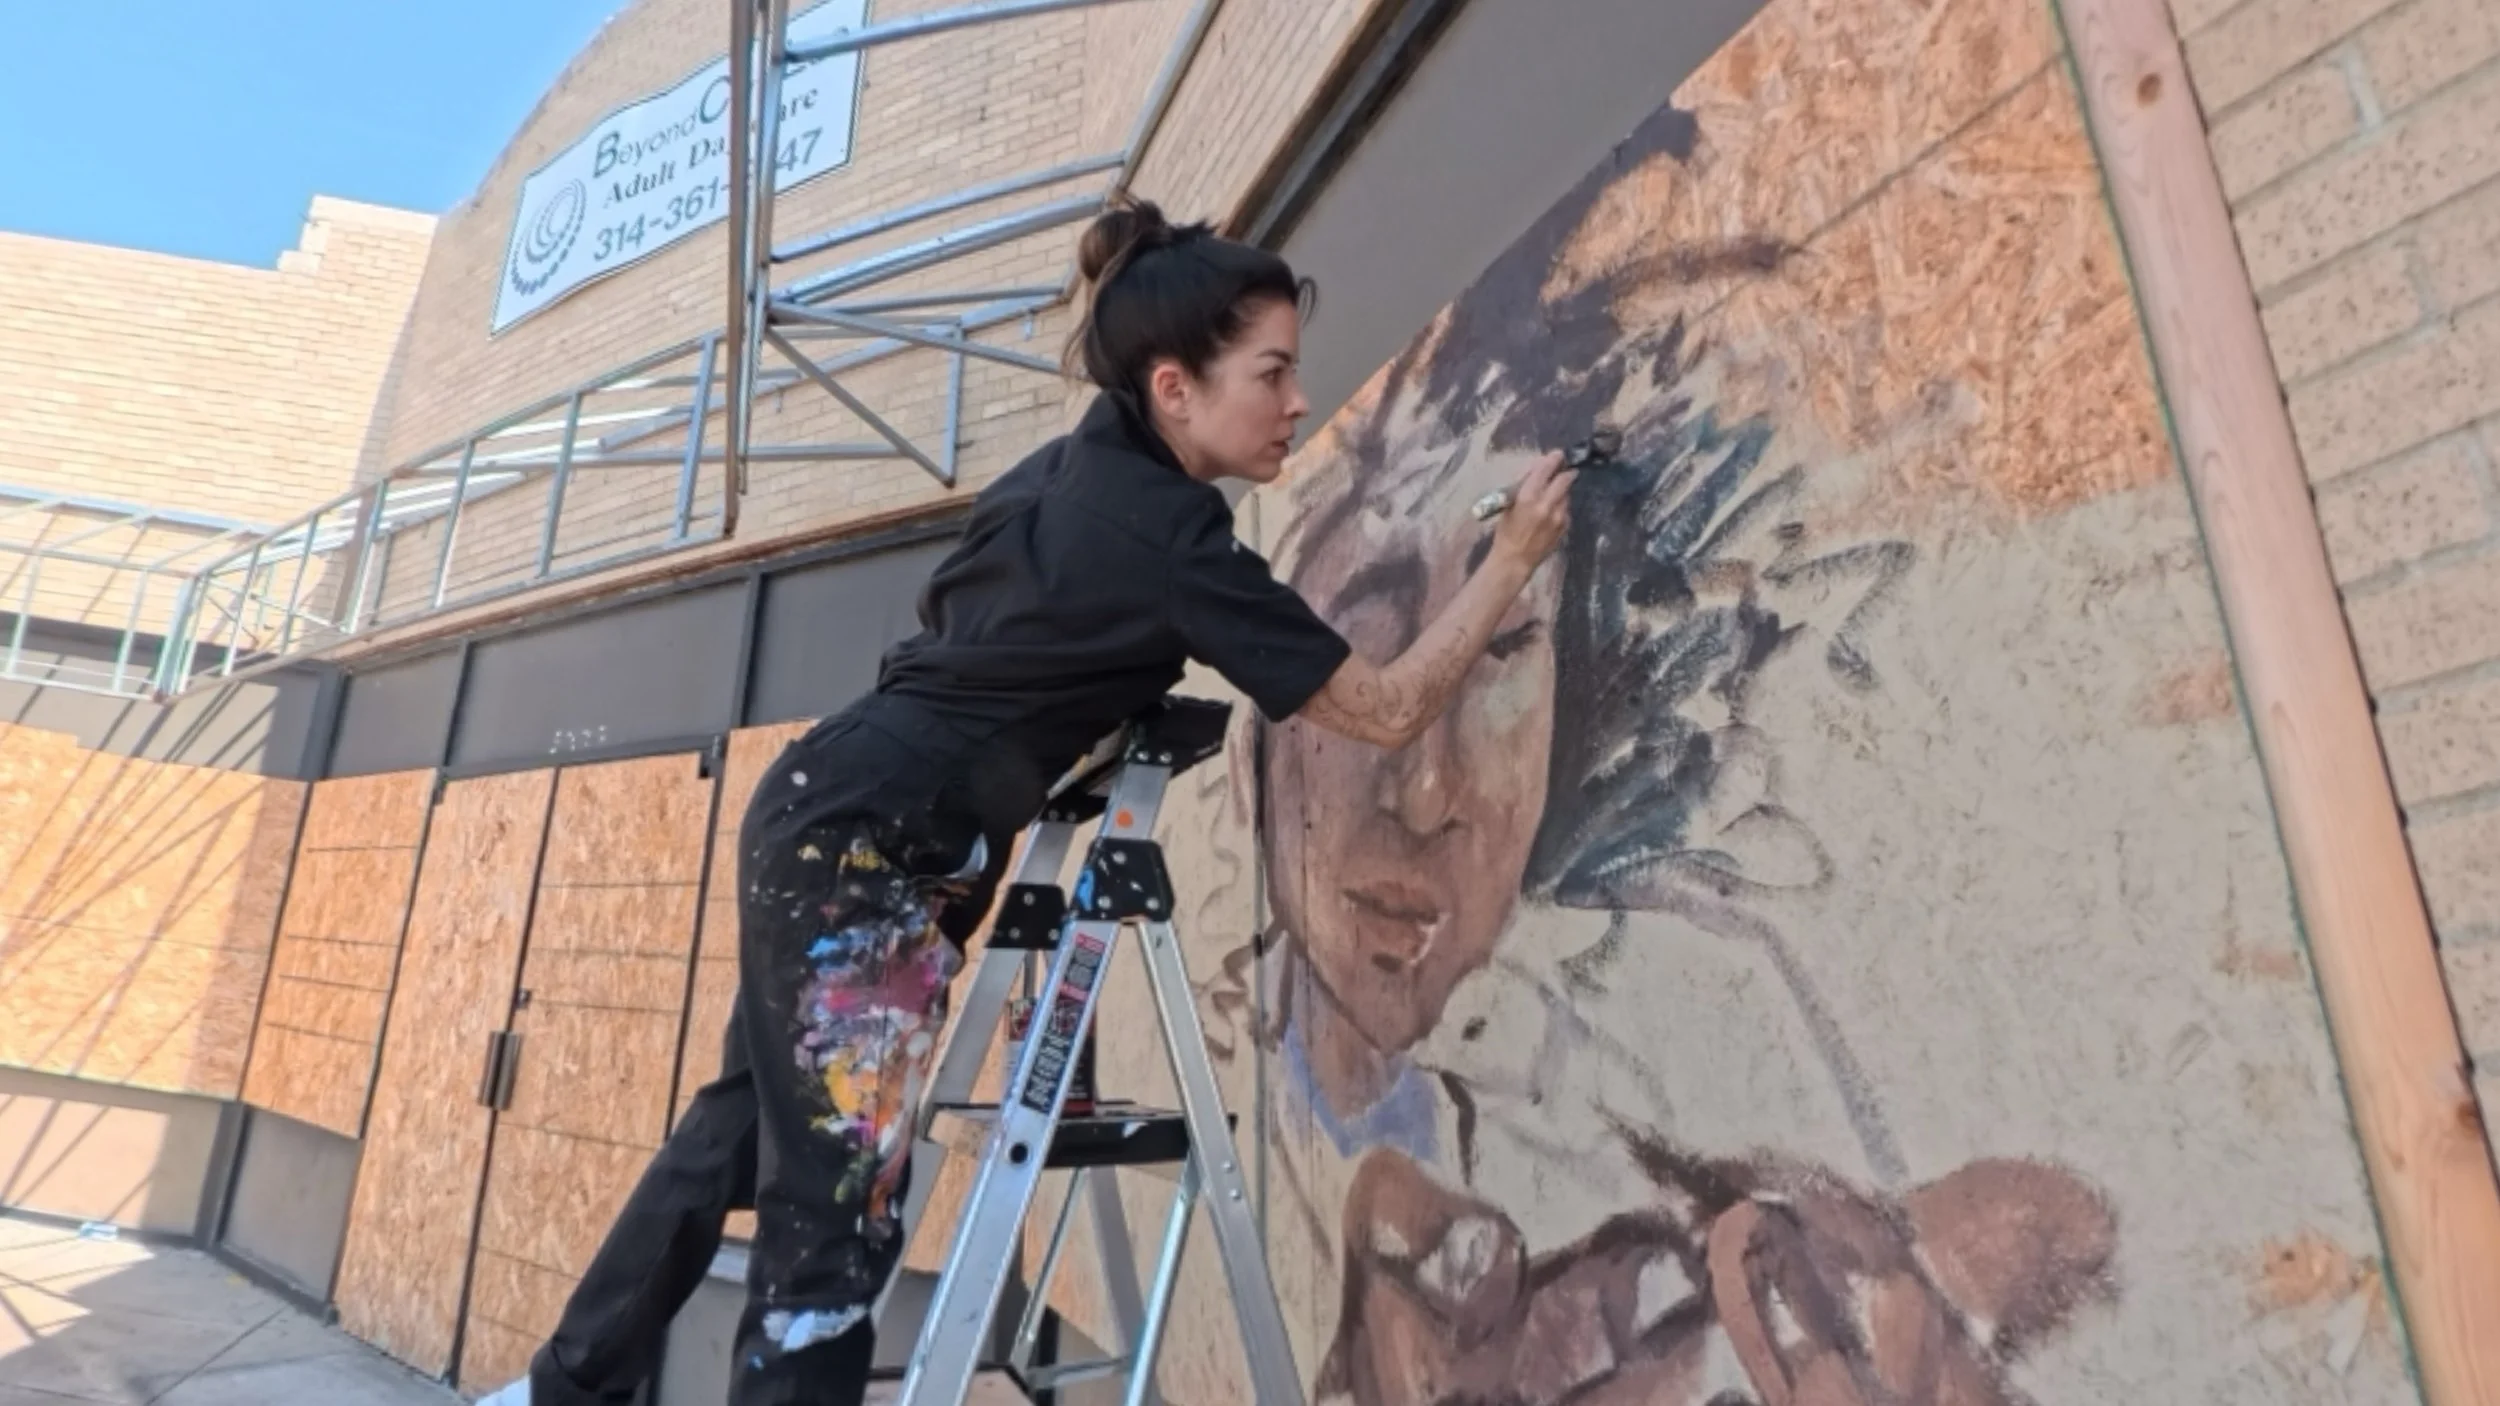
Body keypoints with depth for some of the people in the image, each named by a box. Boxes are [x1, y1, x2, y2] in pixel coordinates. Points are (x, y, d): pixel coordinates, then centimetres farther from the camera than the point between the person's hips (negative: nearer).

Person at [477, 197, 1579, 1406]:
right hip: (867, 850, -9)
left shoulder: (1069, 469, 8)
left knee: (751, 1123, 22)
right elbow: (1389, 710, -12)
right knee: (838, 1207, -2)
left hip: (828, 813, 9)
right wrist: (1513, 557, -4)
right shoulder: (1167, 538, -18)